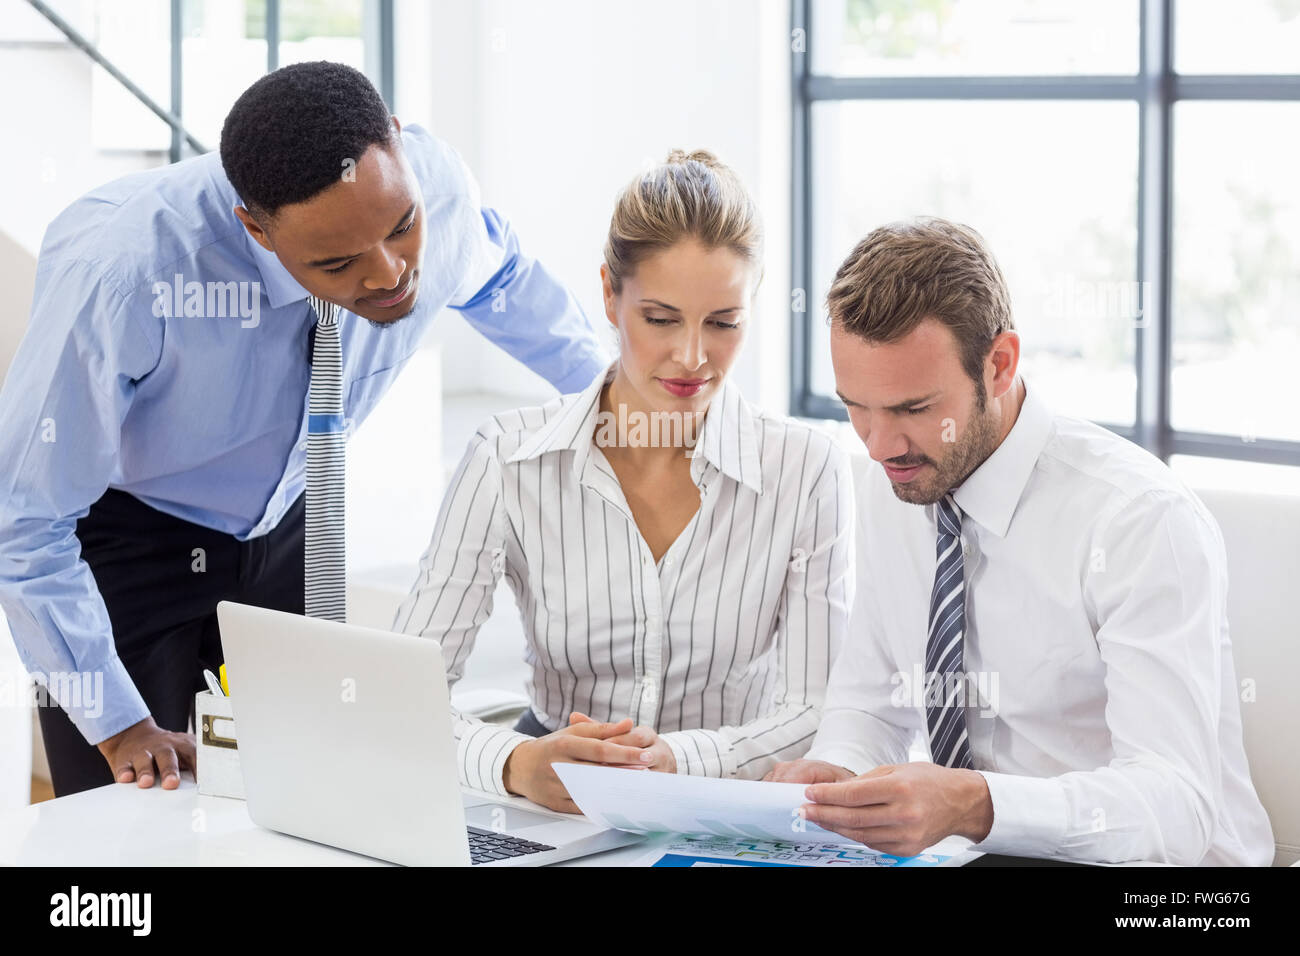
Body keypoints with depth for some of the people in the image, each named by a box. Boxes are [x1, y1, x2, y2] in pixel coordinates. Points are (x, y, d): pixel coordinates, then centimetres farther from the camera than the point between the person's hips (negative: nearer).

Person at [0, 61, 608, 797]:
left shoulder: (432, 188, -23)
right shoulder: (125, 273, -37)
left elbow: (499, 277, 5)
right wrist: (118, 724, -23)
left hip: (284, 525, 4)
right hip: (124, 536, -4)